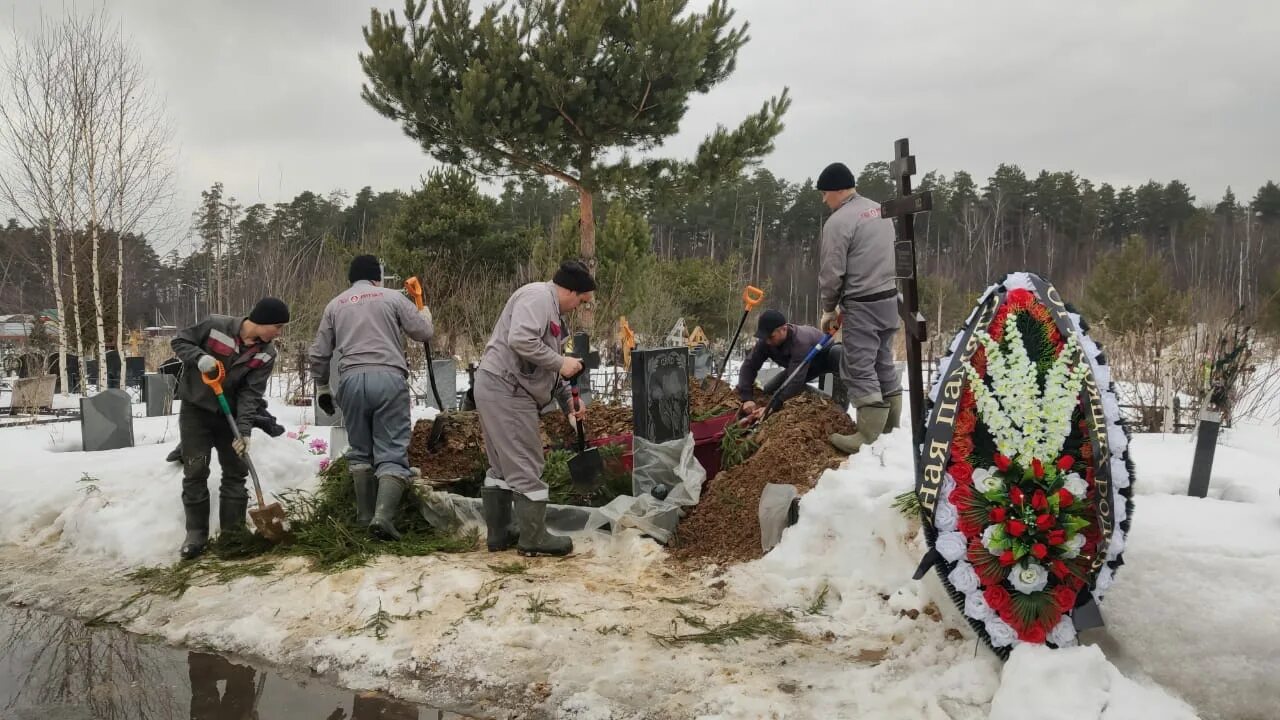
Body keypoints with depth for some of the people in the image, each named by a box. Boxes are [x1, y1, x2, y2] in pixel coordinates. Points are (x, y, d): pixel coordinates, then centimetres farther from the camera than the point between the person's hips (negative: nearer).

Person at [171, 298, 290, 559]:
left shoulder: (266, 353, -11)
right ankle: (196, 533, 5)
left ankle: (233, 531, 13)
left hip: (229, 413, 3)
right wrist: (199, 357, -28)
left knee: (236, 471, 4)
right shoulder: (215, 325, -19)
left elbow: (251, 393, -14)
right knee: (195, 471, -4)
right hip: (195, 410, -3)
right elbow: (179, 341, -8)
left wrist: (244, 430, -25)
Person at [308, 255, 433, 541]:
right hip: (389, 378, -3)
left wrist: (322, 387, 31)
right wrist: (425, 312, 29)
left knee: (360, 451, 18)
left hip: (351, 380, 3)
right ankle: (383, 516, -18)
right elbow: (424, 332, 7)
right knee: (392, 454, -2)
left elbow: (319, 353, 17)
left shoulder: (335, 304, 18)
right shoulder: (391, 297, 8)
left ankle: (365, 515, 19)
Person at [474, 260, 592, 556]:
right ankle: (534, 538, 6)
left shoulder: (550, 308, 20)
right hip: (506, 390, -11)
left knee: (503, 466, 16)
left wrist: (568, 400, 19)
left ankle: (499, 534, 25)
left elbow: (545, 368, 24)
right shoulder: (538, 296, -12)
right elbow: (521, 341, -27)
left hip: (501, 390, 11)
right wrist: (560, 363, -18)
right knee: (526, 467, -3)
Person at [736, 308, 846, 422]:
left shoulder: (801, 341, -44)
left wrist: (773, 407, -54)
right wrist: (746, 398, -37)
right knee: (768, 391, -6)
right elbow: (749, 366, -23)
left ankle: (839, 401, -27)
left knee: (839, 352, -40)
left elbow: (796, 380, -49)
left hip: (825, 358, -6)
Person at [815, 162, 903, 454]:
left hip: (862, 305, -9)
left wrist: (829, 309, 2)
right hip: (889, 298, 9)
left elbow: (831, 273, -14)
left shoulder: (838, 221, -14)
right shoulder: (879, 209, 12)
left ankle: (869, 438, -1)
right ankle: (892, 428, 25)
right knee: (884, 363, 17)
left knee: (860, 370, -3)